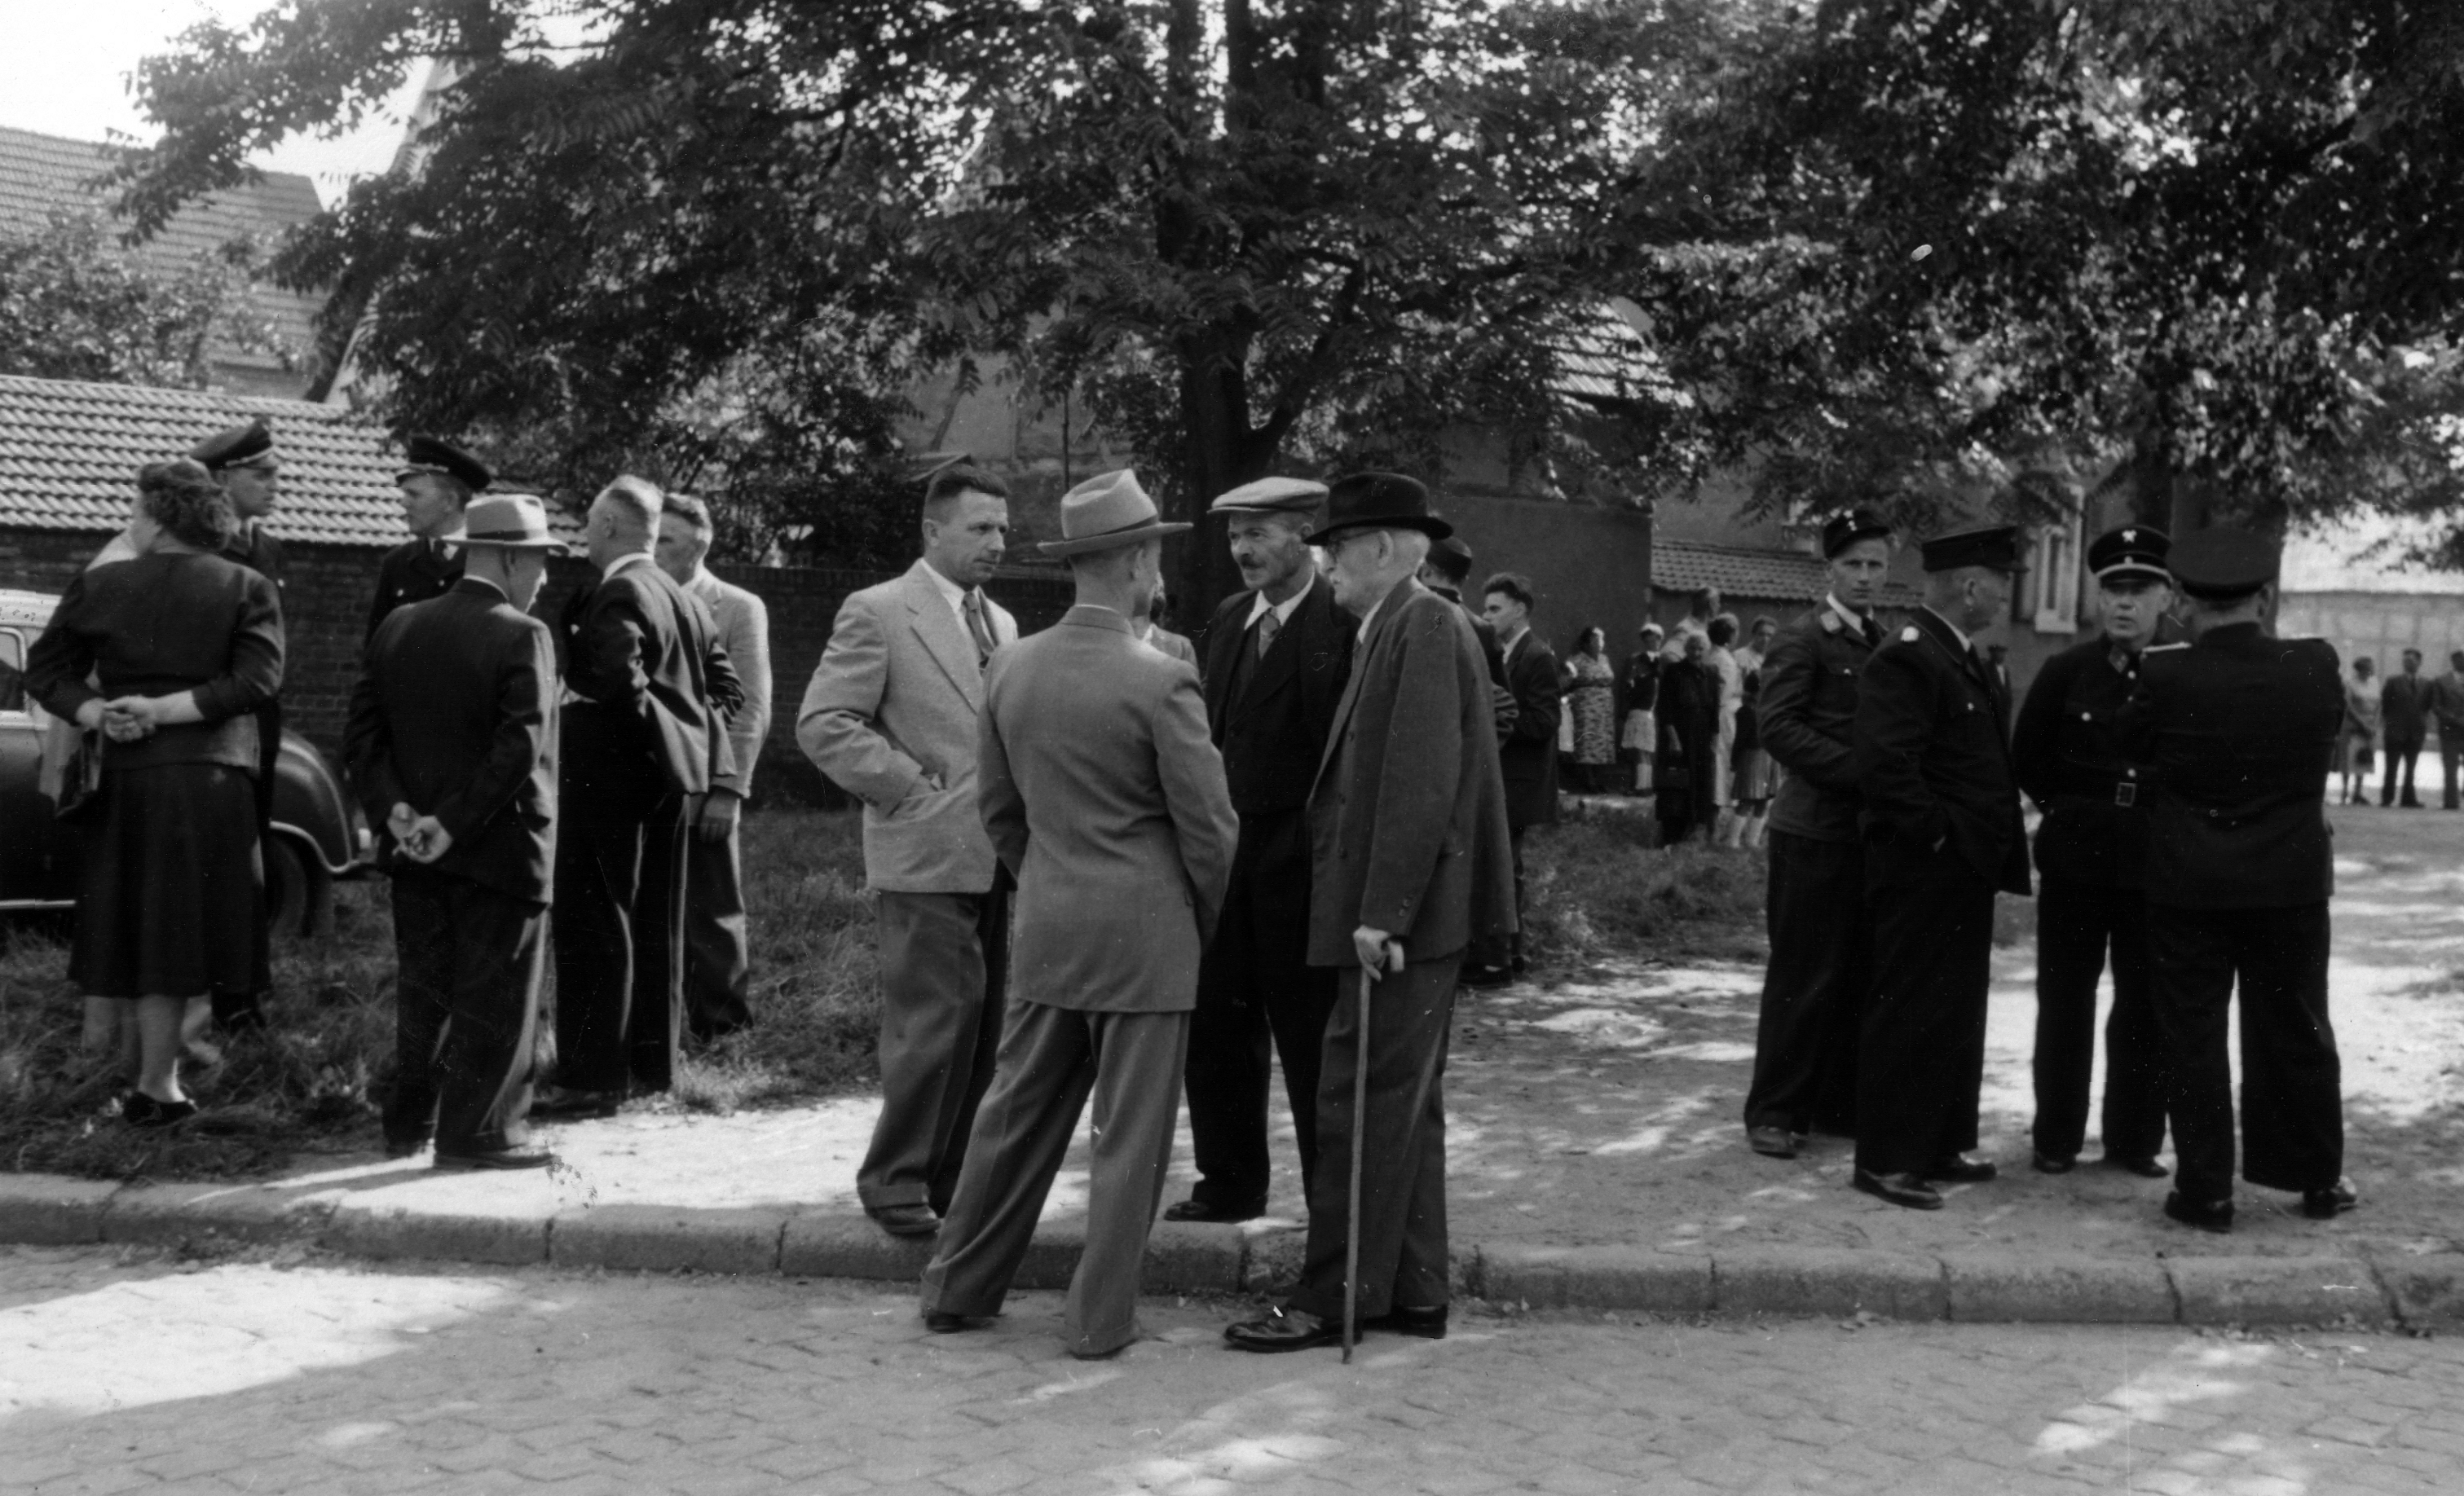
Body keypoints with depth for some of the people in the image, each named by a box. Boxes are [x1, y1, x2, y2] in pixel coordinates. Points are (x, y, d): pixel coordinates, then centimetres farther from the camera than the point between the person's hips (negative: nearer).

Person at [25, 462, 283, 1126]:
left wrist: (97, 714, -6)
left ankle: (138, 1065, 27)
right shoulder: (248, 589, 0)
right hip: (210, 778, -2)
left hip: (120, 775, 2)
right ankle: (156, 1088, 6)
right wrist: (167, 710, -11)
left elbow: (44, 671, 3)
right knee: (174, 929, 3)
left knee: (130, 925, 14)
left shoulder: (98, 586, 6)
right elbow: (257, 679, -11)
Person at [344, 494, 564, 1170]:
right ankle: (478, 1132, 9)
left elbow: (362, 735, 3)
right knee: (494, 999, 4)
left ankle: (409, 1125, 27)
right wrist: (456, 826, -17)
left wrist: (396, 812, -4)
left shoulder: (397, 628, 6)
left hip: (416, 853, 6)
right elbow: (518, 751, -22)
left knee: (423, 990, 18)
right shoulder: (522, 637, -14)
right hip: (501, 850, -6)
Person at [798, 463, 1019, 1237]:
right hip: (927, 857, -7)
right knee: (934, 1026, -6)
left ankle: (955, 1178, 20)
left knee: (984, 1027, 9)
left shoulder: (1001, 623, 18)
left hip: (997, 858, 7)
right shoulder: (877, 613, -4)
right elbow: (822, 723, -10)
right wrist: (912, 788, -12)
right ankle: (896, 1180, 9)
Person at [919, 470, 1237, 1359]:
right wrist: (1212, 924, 6)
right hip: (1146, 934, -6)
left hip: (1046, 927, 6)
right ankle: (1099, 1318, 13)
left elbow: (997, 808, 10)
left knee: (1017, 1113, 17)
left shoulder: (1010, 669, 1)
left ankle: (957, 1290, 26)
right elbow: (1208, 827, -10)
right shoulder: (1160, 682, -16)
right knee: (1129, 1133, 5)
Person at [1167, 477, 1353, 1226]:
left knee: (1309, 1034, 4)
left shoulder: (1345, 622, -12)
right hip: (1224, 851, 7)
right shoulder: (1229, 618, 12)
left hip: (1300, 861, -7)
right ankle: (1230, 1184, 28)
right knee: (1215, 1022, 13)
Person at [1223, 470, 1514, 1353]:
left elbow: (1422, 783, -21)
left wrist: (1382, 913, -23)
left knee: (1365, 1105, -3)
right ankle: (1413, 1292, 24)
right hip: (1403, 913, 10)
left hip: (1404, 914, -10)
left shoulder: (1424, 627, -14)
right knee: (1404, 1104, 15)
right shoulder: (1400, 628, 15)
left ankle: (1334, 1301, 6)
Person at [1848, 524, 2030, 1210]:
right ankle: (1887, 1159, 4)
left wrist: (1994, 846, 14)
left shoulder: (1967, 661, 16)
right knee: (1909, 1012, -3)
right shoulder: (1905, 659, -17)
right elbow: (1882, 762, -26)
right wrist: (1935, 834, -19)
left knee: (1960, 1011, 16)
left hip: (1967, 871, 10)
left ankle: (1942, 1143, 28)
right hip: (1921, 872, -10)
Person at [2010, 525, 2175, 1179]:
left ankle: (2135, 1139, 17)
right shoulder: (2065, 672, 0)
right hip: (2074, 860, 0)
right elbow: (2028, 760, 6)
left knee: (2146, 1005, 6)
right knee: (2065, 1000, 5)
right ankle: (2056, 1138, 14)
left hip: (2156, 863, 0)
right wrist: (2072, 806, 4)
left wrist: (2164, 813, -3)